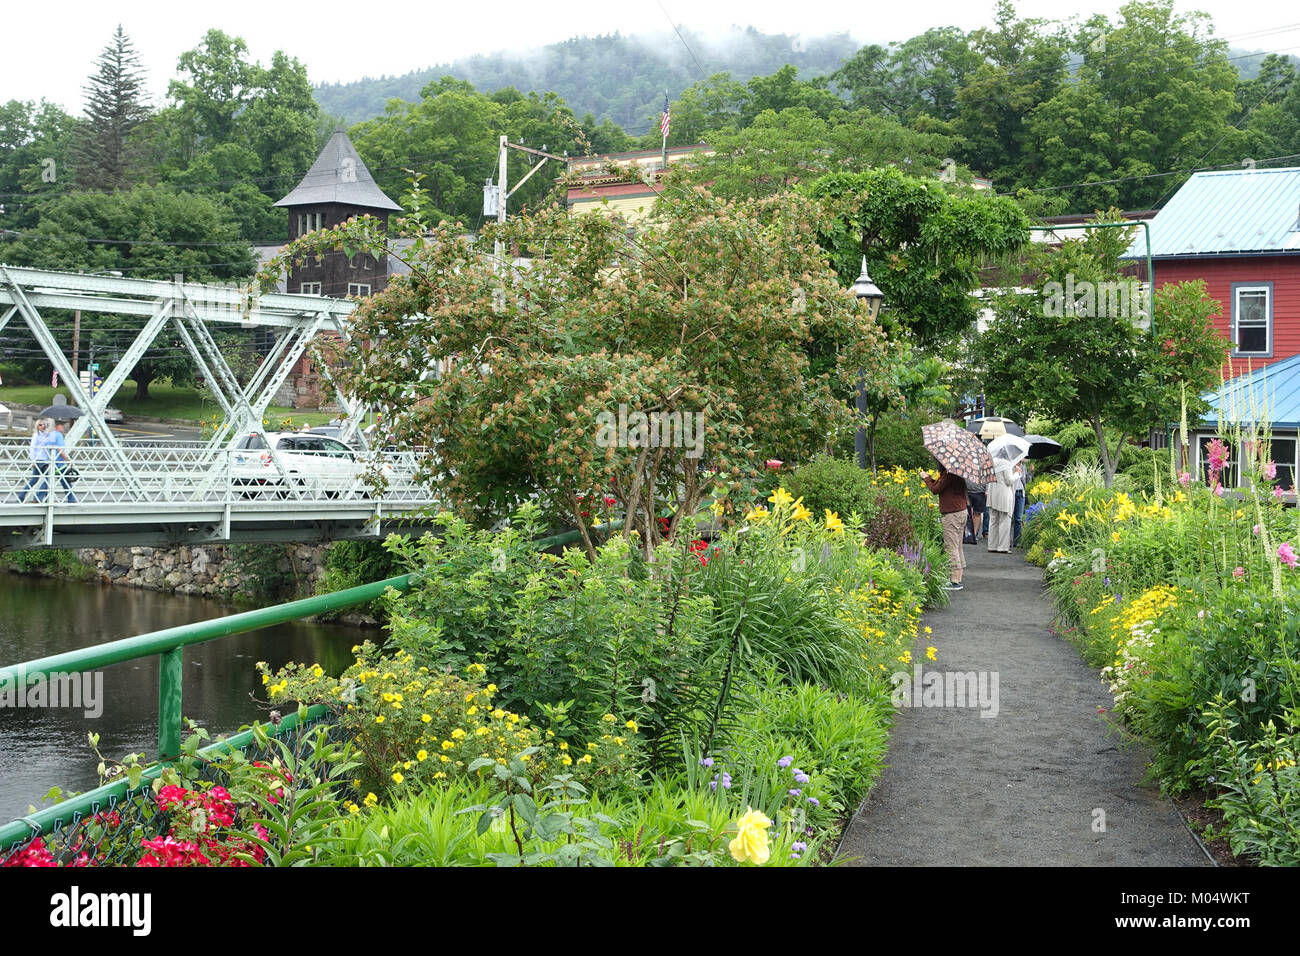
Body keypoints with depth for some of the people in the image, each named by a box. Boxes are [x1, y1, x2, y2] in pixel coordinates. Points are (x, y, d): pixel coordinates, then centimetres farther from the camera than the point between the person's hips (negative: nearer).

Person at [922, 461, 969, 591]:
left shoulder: (949, 474, -18)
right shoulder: (958, 472, 12)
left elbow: (935, 489, -13)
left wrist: (926, 478, 1)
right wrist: (930, 479, 13)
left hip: (952, 514, -10)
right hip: (961, 511, 10)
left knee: (951, 547, -4)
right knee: (957, 547, 15)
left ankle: (955, 582, -3)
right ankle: (957, 578, 22)